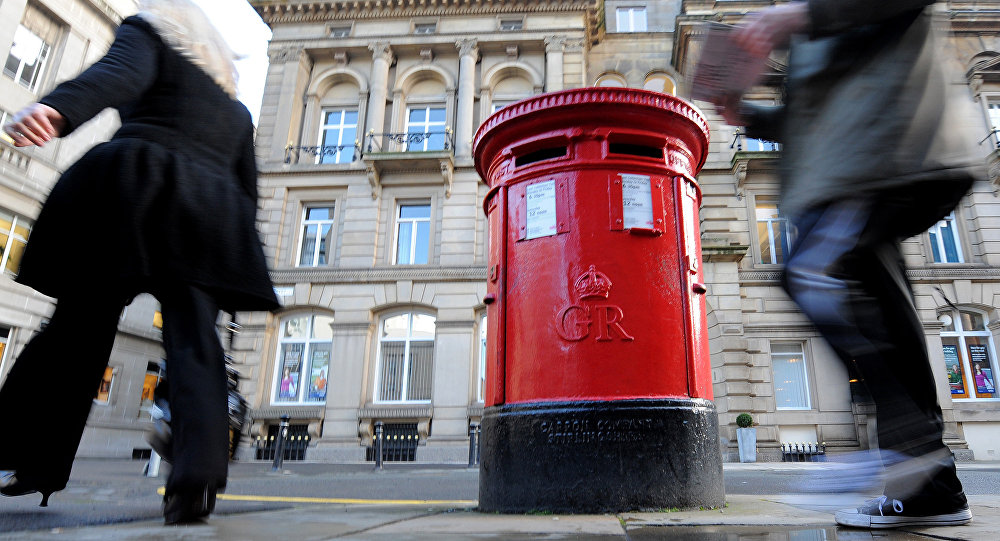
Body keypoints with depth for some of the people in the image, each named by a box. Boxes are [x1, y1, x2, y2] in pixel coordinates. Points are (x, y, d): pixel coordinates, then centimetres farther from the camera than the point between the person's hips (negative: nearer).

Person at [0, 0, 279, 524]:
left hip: (133, 189, -3)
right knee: (194, 337, -8)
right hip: (209, 214, 4)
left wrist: (56, 109, -27)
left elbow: (120, 73, -9)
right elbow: (248, 191, 26)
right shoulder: (235, 105, 31)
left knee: (79, 327, 5)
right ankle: (199, 468, -25)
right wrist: (230, 253, 31)